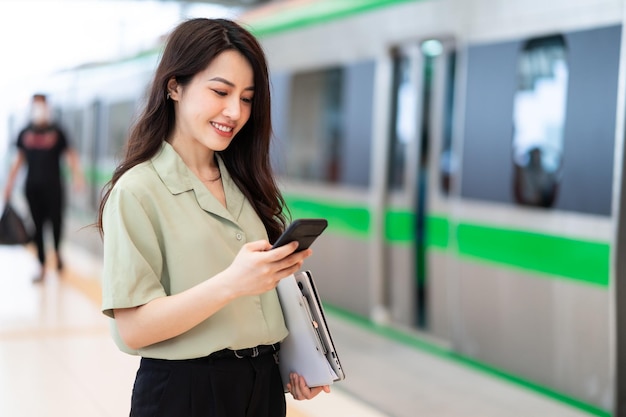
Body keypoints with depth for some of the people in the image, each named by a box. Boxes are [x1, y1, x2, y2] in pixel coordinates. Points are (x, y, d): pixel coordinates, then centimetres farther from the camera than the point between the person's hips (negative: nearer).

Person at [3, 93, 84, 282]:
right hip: (32, 187, 2)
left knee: (56, 221, -1)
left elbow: (70, 154, -1)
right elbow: (19, 158, 15)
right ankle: (42, 265, 10)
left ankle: (57, 251, 29)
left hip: (53, 186, -2)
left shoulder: (57, 131, -1)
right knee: (37, 225, 3)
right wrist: (10, 182, 12)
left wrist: (77, 174, -15)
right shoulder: (25, 133, 8)